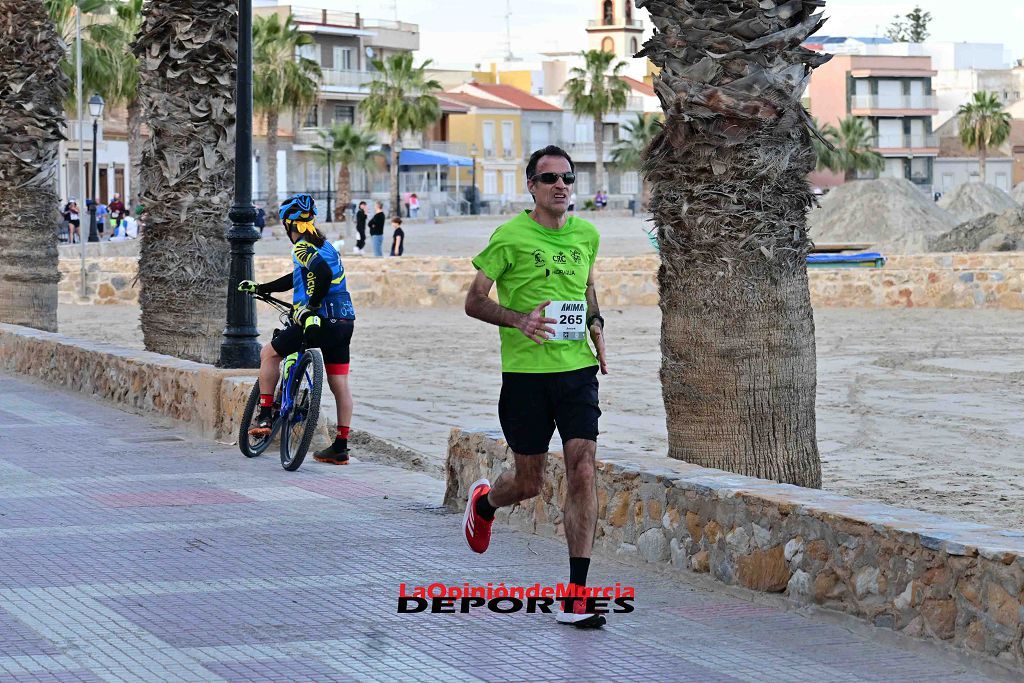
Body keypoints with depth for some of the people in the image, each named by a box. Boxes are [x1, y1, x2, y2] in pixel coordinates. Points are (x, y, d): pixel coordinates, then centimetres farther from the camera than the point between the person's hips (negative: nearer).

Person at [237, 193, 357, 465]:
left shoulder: (303, 247, -9)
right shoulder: (324, 245, 20)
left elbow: (323, 272, -29)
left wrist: (311, 306, -21)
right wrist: (259, 288, 37)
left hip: (320, 321, -8)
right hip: (344, 323, 8)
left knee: (269, 353, 9)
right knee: (340, 385, 10)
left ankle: (265, 416, 5)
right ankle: (340, 447, 14)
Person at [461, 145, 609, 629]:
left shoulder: (587, 235, 8)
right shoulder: (511, 236, -6)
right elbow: (474, 301, -5)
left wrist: (595, 324, 7)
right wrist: (517, 319, -22)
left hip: (577, 368, 3)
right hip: (524, 371, -3)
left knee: (583, 471, -10)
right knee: (529, 483, 6)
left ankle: (575, 597, -7)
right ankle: (483, 502, 45)